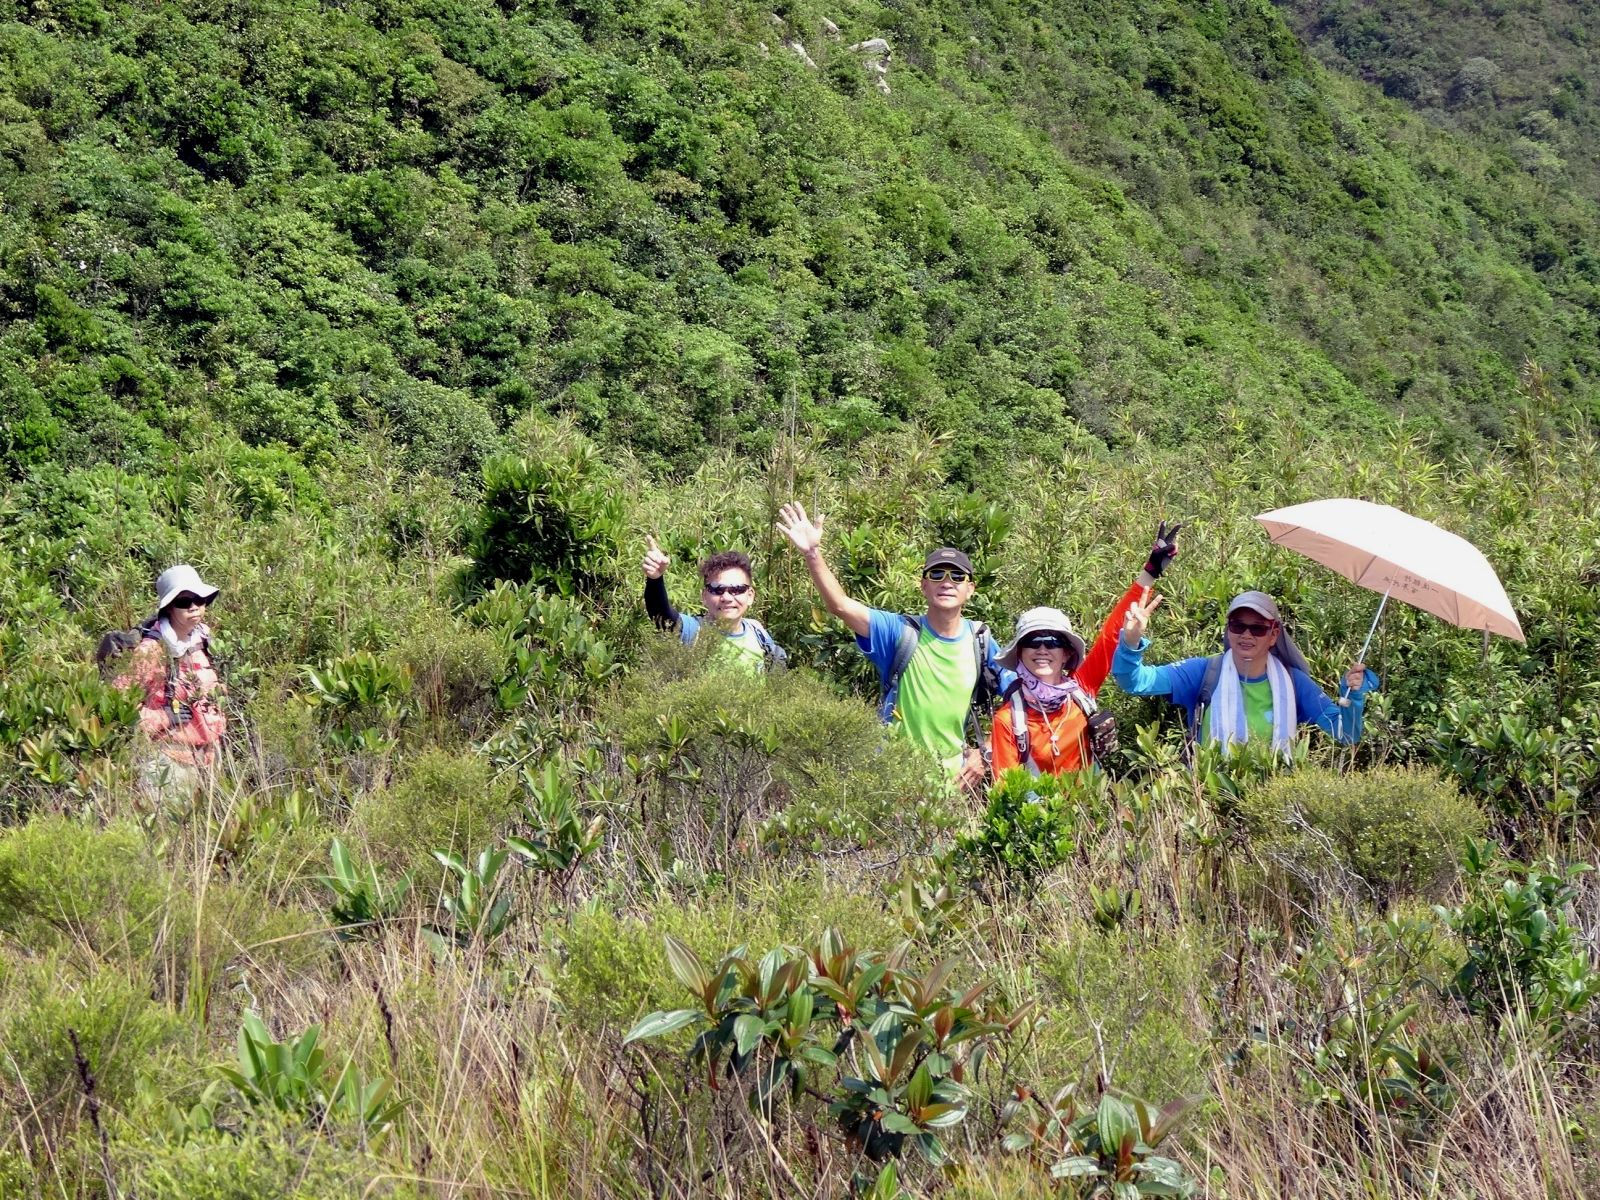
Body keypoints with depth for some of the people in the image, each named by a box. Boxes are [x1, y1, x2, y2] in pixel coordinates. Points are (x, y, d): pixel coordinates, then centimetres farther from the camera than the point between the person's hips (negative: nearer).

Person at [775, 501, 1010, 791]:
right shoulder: (899, 632, -9)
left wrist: (984, 755, 0)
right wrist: (813, 554, -37)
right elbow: (840, 605, -22)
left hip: (954, 776, 2)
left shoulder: (981, 643, 0)